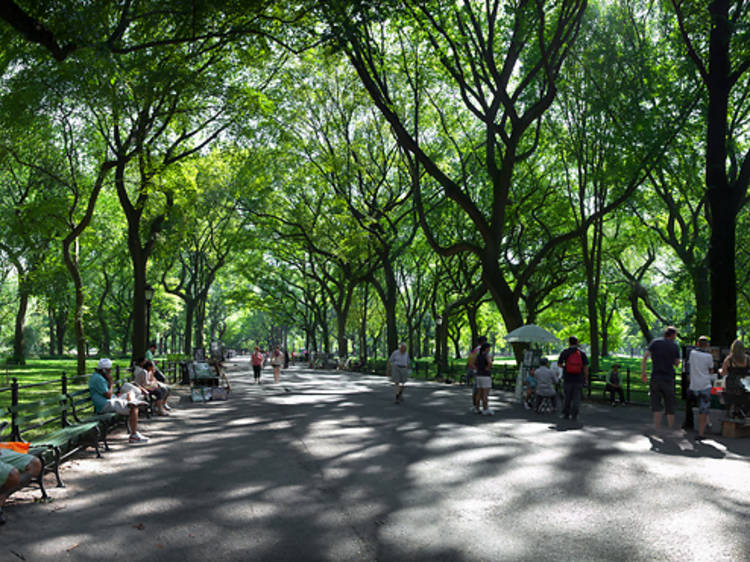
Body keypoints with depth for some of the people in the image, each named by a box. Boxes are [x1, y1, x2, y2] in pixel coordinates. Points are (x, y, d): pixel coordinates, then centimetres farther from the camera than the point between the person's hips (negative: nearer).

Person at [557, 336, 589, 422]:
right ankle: (574, 416, -1)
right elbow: (585, 366, -4)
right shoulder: (582, 352, 0)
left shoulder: (565, 352, -1)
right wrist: (586, 379, 3)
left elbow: (559, 364, 4)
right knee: (576, 398, 3)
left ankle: (566, 414, 17)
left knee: (567, 397, 12)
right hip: (579, 379, 0)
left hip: (568, 379, 0)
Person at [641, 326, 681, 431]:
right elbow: (677, 364, 8)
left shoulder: (655, 342, 3)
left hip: (655, 378, 0)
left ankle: (657, 428, -4)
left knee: (656, 404, 5)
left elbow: (644, 358, -6)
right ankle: (671, 429, 17)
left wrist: (643, 373, 0)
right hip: (668, 379, 0)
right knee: (670, 407, 11)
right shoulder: (675, 346, 2)